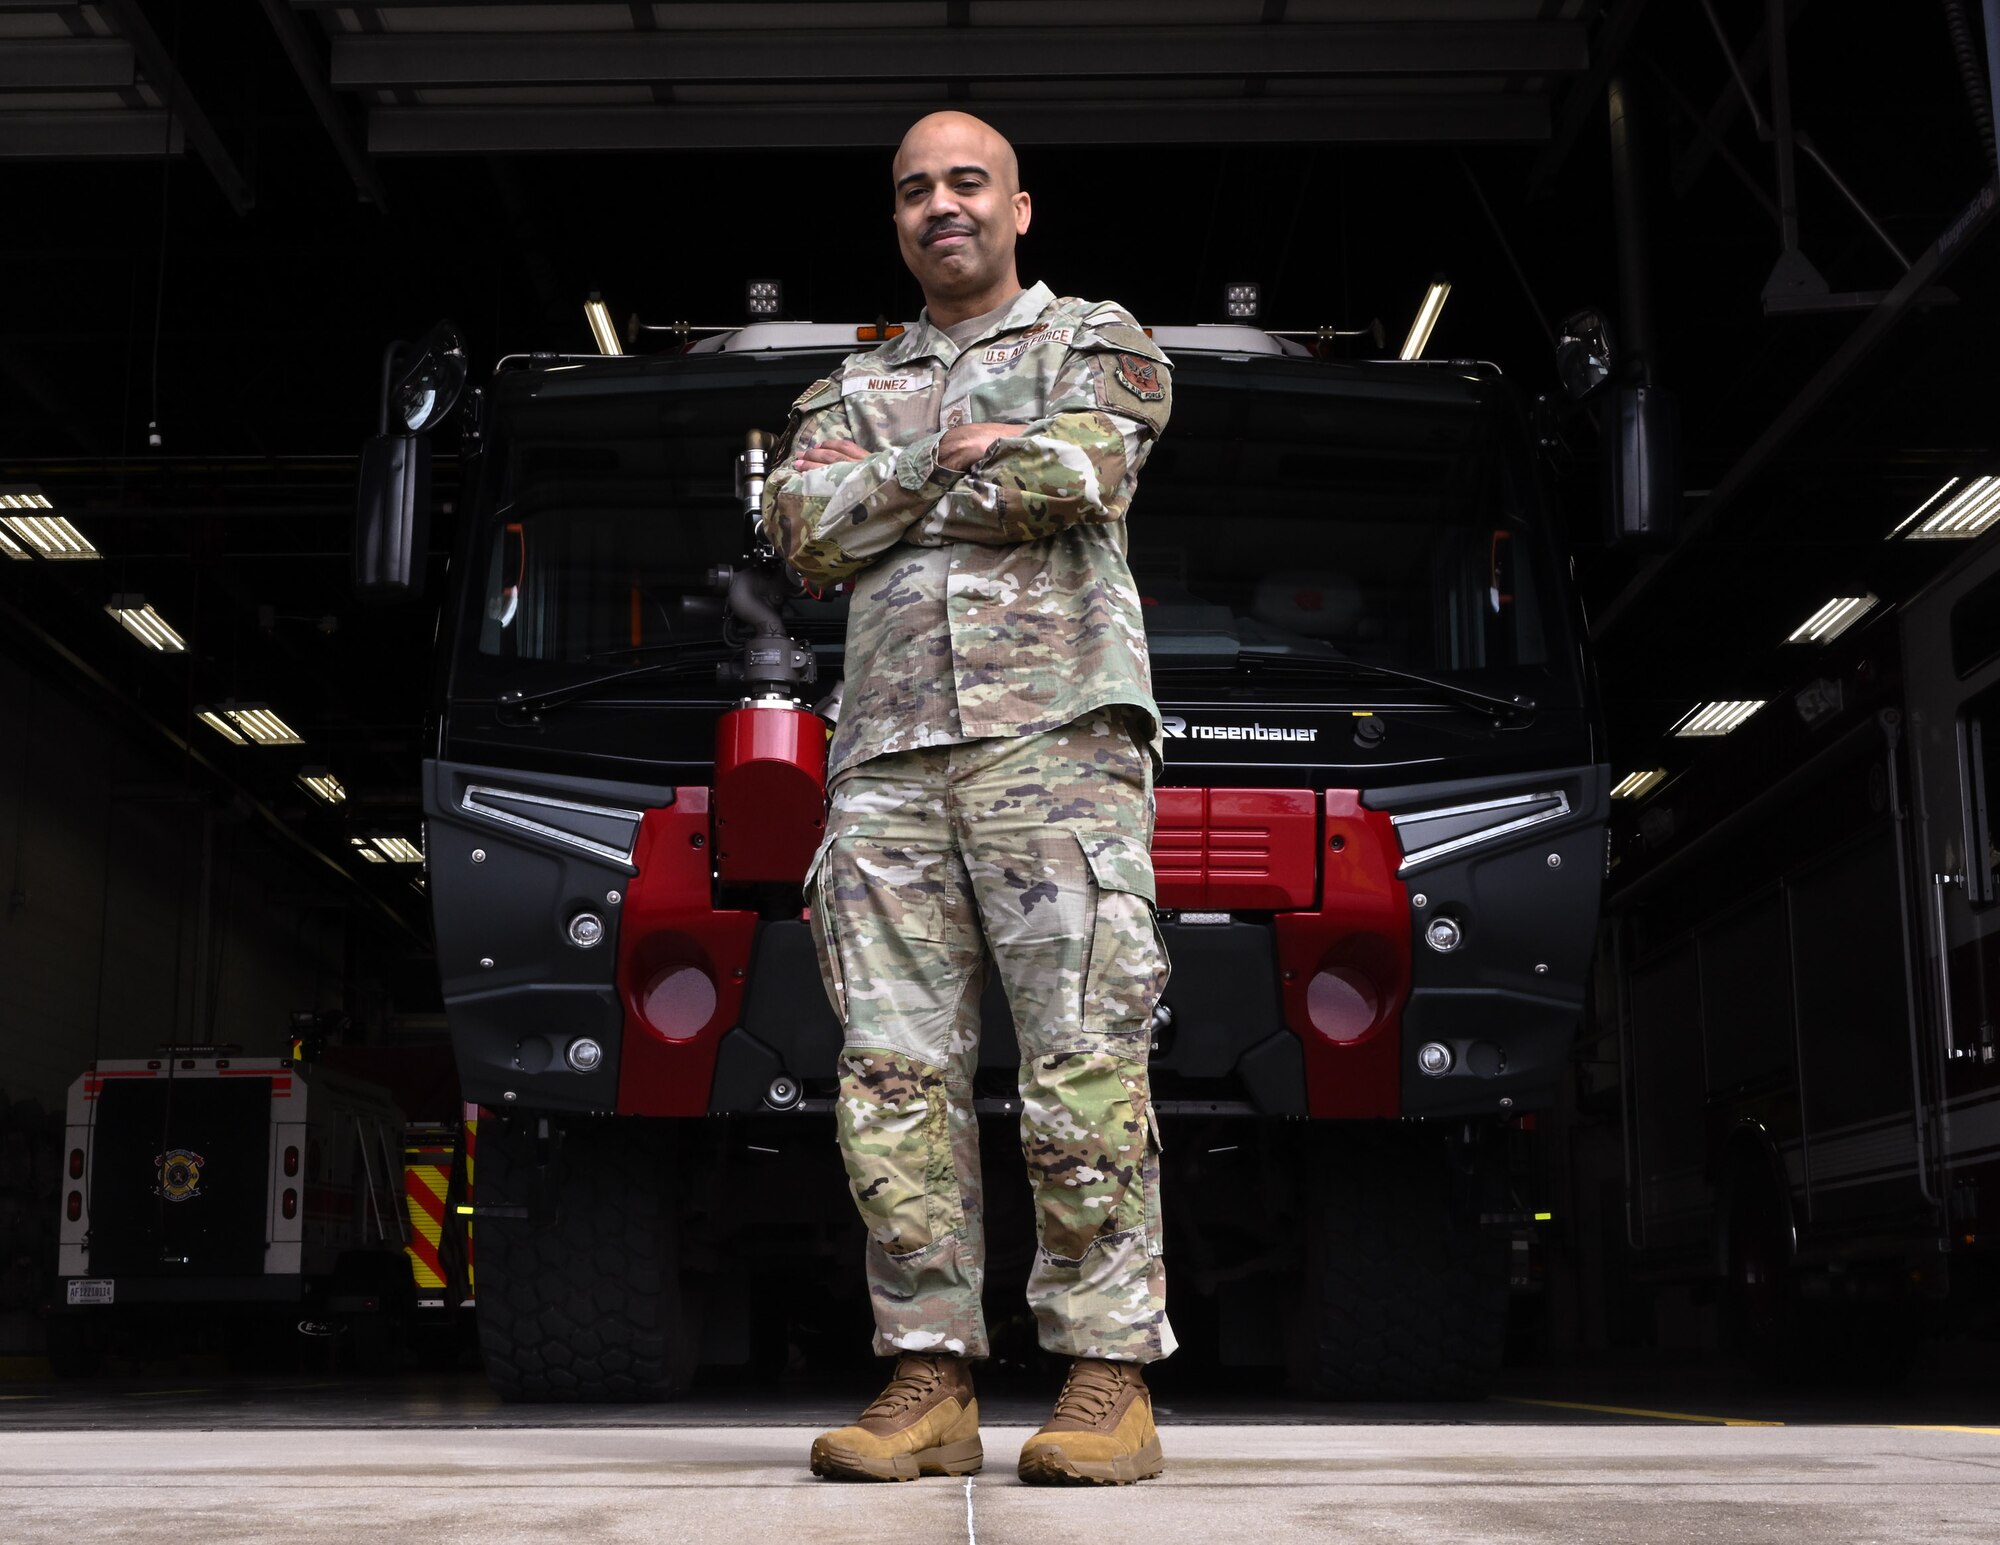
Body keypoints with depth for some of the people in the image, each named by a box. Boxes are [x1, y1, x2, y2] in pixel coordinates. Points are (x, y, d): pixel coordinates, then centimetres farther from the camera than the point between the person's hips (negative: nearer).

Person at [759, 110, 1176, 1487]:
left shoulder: (1098, 344, 15)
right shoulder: (854, 391, 25)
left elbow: (1078, 472, -8)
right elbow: (803, 528, 6)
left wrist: (885, 490, 3)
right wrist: (947, 452, -2)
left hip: (1057, 737, -4)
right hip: (888, 754, 4)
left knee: (1086, 1066, -10)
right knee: (897, 1072, -3)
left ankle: (1112, 1383, -6)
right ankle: (932, 1383, 1)